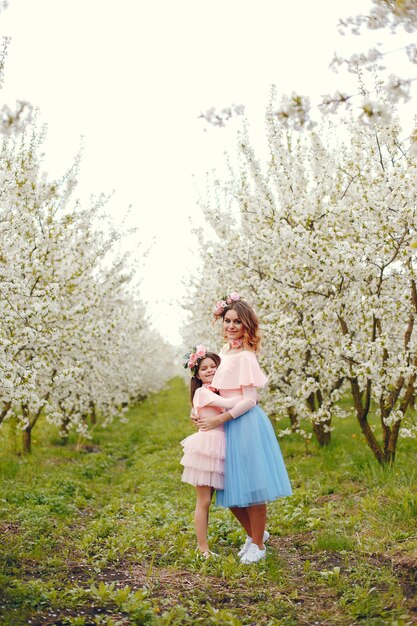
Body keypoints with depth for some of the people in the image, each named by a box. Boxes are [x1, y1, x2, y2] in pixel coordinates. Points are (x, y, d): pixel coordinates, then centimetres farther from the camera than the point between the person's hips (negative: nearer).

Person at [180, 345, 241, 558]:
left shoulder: (217, 392, 19)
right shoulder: (203, 392, -9)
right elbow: (227, 403, -21)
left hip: (218, 447, 8)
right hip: (206, 444, -8)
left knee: (206, 501, 11)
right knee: (203, 501, -3)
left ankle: (202, 546, 16)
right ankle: (203, 549, 2)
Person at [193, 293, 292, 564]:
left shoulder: (246, 356, -13)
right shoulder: (224, 352, 10)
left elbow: (249, 400, -16)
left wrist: (218, 419, -16)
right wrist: (200, 411, 6)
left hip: (245, 424, -8)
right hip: (227, 426, 8)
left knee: (250, 487, 2)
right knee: (232, 491, 13)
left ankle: (258, 544, 18)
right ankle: (255, 533, 33)